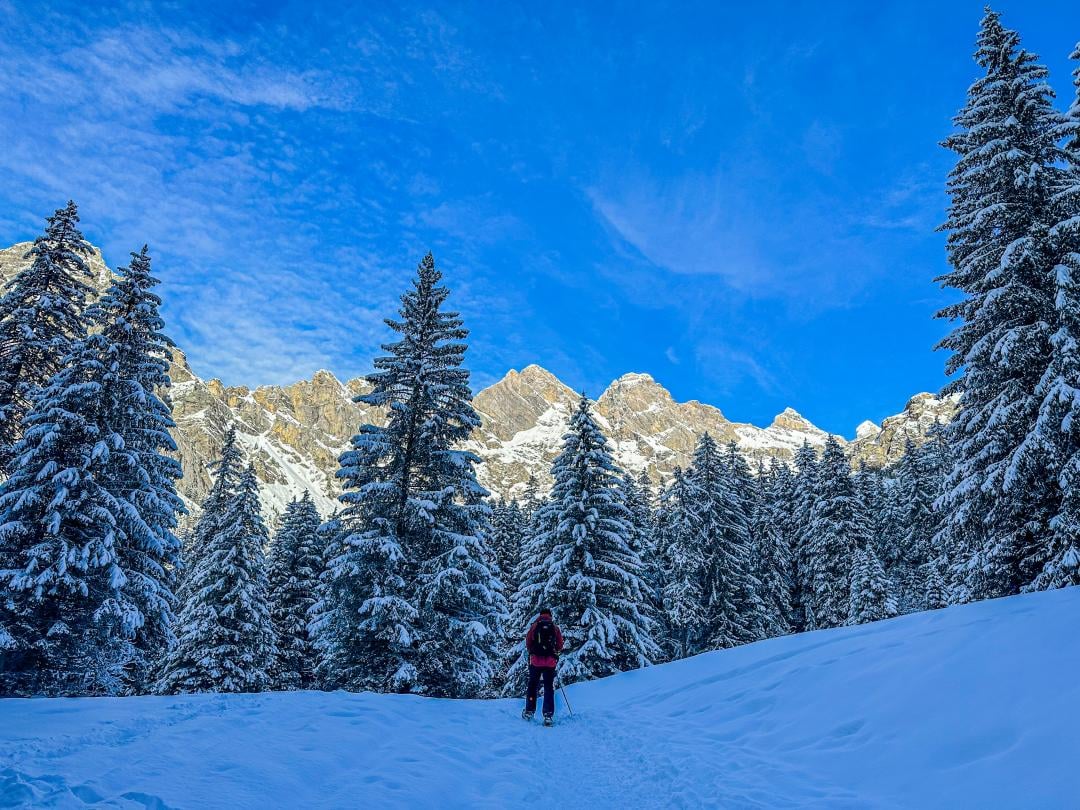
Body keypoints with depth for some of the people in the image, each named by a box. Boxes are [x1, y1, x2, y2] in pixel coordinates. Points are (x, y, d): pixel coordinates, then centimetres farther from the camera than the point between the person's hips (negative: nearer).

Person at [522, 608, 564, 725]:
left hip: (535, 660, 0)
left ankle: (529, 711, 17)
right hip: (550, 662, 1)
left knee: (532, 685, 14)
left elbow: (528, 642, 1)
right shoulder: (555, 627, 4)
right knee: (549, 688, 5)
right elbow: (560, 646, 4)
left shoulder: (535, 625, 1)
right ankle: (548, 715, -2)